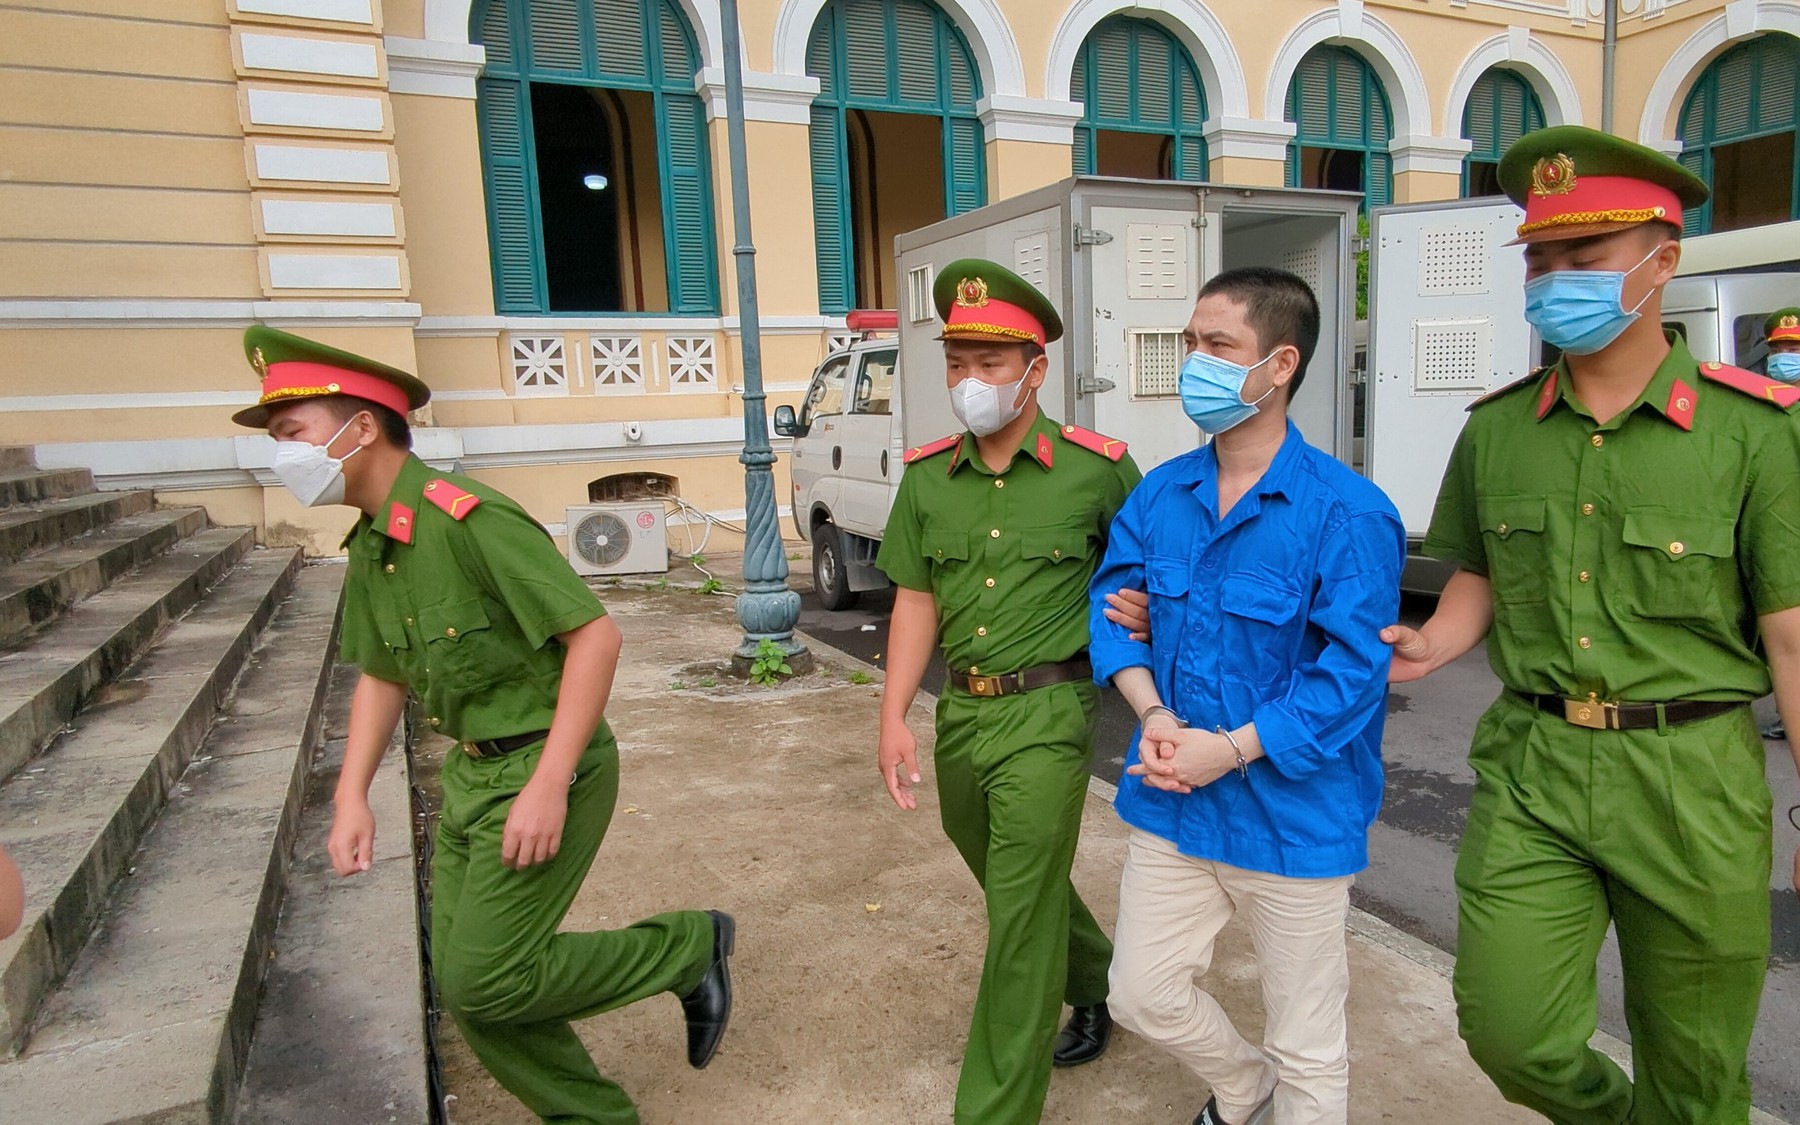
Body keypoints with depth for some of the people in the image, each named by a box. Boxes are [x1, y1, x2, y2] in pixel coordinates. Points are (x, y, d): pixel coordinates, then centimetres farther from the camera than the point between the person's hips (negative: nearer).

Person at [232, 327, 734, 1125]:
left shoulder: (468, 519, -21)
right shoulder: (368, 548, 8)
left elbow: (595, 634, -24)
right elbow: (382, 676, 18)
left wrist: (548, 786, -26)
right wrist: (352, 798, 9)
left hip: (544, 769, -9)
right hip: (470, 773, 9)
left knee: (486, 981, -7)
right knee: (463, 980, 11)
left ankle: (688, 947, 11)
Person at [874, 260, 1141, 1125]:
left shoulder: (1098, 467, -10)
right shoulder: (927, 475, 3)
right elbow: (916, 599, 6)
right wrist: (893, 718, 1)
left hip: (1046, 714, -5)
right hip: (959, 712, 6)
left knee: (1020, 917, 0)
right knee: (1011, 884, 23)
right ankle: (1096, 987, 52)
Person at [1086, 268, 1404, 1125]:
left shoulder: (1345, 514, -17)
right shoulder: (1160, 495, 1)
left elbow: (1355, 669, -19)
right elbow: (1112, 603, 4)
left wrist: (1231, 749, -22)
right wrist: (1153, 716, -12)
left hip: (1294, 818, -5)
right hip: (1173, 805, 6)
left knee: (1308, 1053, 14)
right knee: (1142, 993, 19)